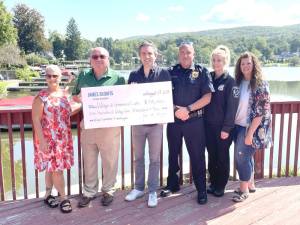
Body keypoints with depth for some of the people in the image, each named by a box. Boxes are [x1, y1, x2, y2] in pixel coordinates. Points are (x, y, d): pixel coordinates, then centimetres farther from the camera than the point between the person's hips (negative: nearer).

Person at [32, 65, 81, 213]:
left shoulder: (63, 94, 6)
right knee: (55, 168, -1)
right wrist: (42, 140, -17)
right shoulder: (41, 97, -12)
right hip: (49, 140, -6)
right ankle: (64, 198, 13)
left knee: (52, 168, 15)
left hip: (63, 139, 6)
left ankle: (48, 195, 30)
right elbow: (36, 120, -13)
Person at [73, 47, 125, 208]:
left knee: (110, 161, 9)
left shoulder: (117, 77, -2)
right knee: (89, 161, 13)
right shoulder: (83, 77, 7)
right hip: (88, 126, 3)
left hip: (110, 126, -3)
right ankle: (89, 191, 29)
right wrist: (80, 98, -6)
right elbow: (75, 96, 16)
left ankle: (108, 190, 28)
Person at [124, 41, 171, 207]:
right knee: (138, 158, 14)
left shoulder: (163, 73, -3)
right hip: (137, 122, 3)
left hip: (156, 122, -3)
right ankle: (138, 188, 28)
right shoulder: (134, 75, 5)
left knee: (154, 159, 7)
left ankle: (152, 191, 19)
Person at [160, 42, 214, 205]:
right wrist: (175, 109, -13)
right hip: (173, 119, 3)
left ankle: (201, 189, 18)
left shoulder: (201, 71, 0)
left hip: (195, 120, -2)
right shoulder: (171, 72, 5)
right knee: (173, 154, 15)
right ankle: (172, 184, 31)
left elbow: (207, 97, -7)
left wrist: (188, 109, -15)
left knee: (197, 156, 4)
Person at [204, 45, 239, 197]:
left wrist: (227, 128, -15)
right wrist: (202, 120, 1)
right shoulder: (208, 78, 5)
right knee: (211, 156, 14)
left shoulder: (230, 81, -8)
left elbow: (232, 106, -12)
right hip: (208, 125, 4)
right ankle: (213, 183, 29)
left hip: (223, 126, -4)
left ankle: (220, 186, 23)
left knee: (222, 157, 9)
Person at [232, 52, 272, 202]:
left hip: (250, 128, -6)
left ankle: (244, 189, 15)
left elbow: (261, 111, -17)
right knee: (246, 156, 15)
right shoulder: (238, 82, 6)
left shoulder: (260, 85, -13)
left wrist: (250, 133, -19)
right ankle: (250, 184, 32)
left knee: (241, 157, -2)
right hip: (238, 126, 6)